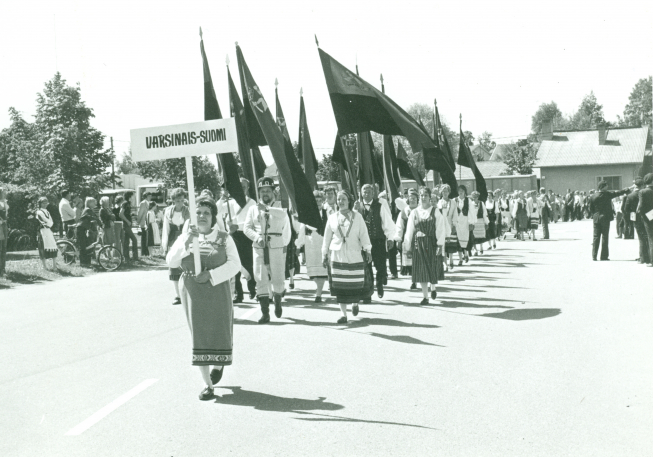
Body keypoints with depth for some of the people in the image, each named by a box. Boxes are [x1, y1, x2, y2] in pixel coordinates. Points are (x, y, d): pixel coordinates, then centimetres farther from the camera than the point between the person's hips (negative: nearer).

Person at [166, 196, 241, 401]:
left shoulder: (224, 238, 3)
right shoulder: (185, 238, 7)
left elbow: (234, 264, -5)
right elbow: (171, 262, -5)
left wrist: (211, 274, -17)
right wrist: (186, 242, -19)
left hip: (218, 290, -1)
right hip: (192, 292, 1)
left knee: (219, 332, 3)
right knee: (199, 335, 0)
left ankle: (218, 365, 38)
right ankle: (208, 384, 7)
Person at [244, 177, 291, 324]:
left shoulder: (279, 208, 5)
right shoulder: (253, 209, 11)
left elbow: (283, 214, -20)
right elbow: (247, 228, 5)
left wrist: (267, 208, -32)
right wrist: (257, 237, -13)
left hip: (277, 248, -1)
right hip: (259, 249, 2)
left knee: (277, 278, 1)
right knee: (261, 280, -3)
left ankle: (277, 302, 32)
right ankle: (265, 313, 1)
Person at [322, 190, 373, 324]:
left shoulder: (357, 216, 5)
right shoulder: (332, 218, 8)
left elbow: (363, 234, 3)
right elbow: (327, 238, 12)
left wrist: (368, 250, -5)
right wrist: (324, 255, 9)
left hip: (355, 254, -1)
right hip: (337, 255, 1)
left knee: (356, 283, -1)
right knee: (340, 286, -3)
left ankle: (355, 303, 30)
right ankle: (343, 314, 2)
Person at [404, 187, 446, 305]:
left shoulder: (435, 212, -1)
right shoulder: (414, 212, 5)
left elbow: (441, 229, -5)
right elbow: (409, 231, 6)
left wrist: (440, 245, -14)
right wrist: (408, 247, 3)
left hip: (431, 243, -2)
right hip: (418, 244, 2)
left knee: (432, 268, 2)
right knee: (420, 270, 1)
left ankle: (433, 287, 34)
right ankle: (425, 297, 9)